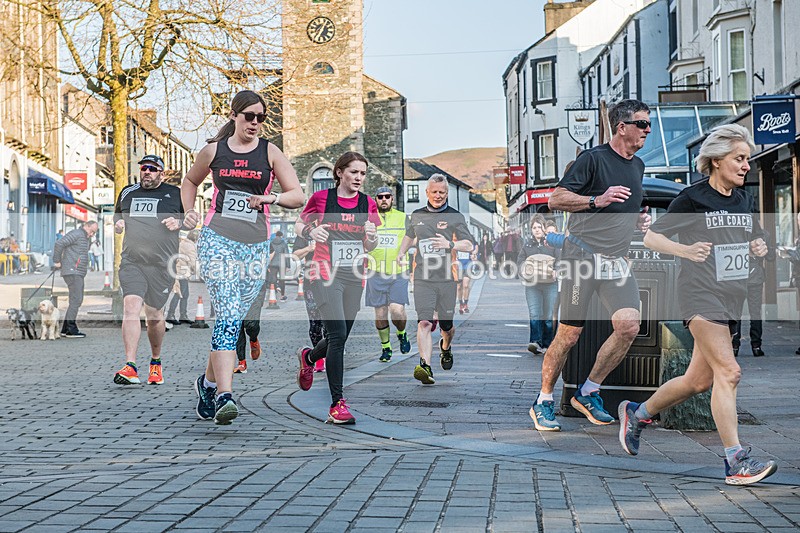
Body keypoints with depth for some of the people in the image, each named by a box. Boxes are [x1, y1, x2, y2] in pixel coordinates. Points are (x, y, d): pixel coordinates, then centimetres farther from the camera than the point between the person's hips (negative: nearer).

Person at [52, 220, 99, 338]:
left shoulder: (87, 239, 21)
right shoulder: (76, 234, -10)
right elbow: (59, 243, -18)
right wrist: (57, 261, -13)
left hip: (79, 274, 10)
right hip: (71, 272, -10)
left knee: (77, 300, 11)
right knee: (76, 299, -12)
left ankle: (65, 329, 15)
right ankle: (71, 329, -11)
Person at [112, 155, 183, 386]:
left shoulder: (175, 193, 8)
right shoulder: (127, 192, 16)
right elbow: (117, 216, 30)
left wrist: (179, 223, -6)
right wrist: (117, 224, 7)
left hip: (162, 263, -1)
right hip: (132, 261, 1)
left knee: (154, 314, 6)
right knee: (131, 305, -18)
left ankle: (156, 362, 30)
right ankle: (130, 367, -22)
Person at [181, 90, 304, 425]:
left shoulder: (270, 152, 7)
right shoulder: (214, 150, 9)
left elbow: (298, 196, 3)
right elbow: (190, 181, 27)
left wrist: (271, 198, -15)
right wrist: (189, 212, 10)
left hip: (256, 245, 2)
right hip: (217, 238, -2)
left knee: (234, 319, 7)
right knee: (228, 315, -18)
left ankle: (209, 381, 29)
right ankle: (224, 395, -25)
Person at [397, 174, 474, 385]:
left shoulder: (455, 217, 3)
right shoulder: (416, 216, 13)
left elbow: (469, 245, -1)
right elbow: (409, 237, 32)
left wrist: (450, 244, -18)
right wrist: (400, 254, 17)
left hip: (446, 278, -1)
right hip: (422, 278, 1)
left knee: (446, 324, 9)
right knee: (424, 322, -16)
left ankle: (446, 346, 44)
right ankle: (425, 367, -24)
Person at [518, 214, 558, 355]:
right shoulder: (527, 244, 14)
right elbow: (520, 260, 10)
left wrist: (555, 270, -18)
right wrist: (527, 267, -11)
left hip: (550, 284, -1)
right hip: (532, 284, 1)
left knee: (548, 316, 4)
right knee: (534, 314, -13)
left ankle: (547, 345, 13)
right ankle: (535, 342, -21)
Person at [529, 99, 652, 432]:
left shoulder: (637, 165, 18)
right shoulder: (594, 158, -6)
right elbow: (556, 199, -10)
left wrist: (638, 220, 12)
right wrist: (597, 200, -21)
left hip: (617, 261, 6)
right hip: (582, 255, -6)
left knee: (629, 326, -12)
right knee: (569, 335, -3)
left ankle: (588, 393, 5)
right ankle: (543, 402, 13)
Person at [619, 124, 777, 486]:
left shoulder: (744, 200, 13)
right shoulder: (693, 198, -7)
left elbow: (755, 239, 25)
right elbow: (651, 237, -5)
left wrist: (758, 247, 2)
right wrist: (685, 250, -21)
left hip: (732, 299, 8)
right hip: (700, 295, -8)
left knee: (699, 380, 12)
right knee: (728, 372, -18)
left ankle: (636, 413, 32)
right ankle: (736, 462, -16)